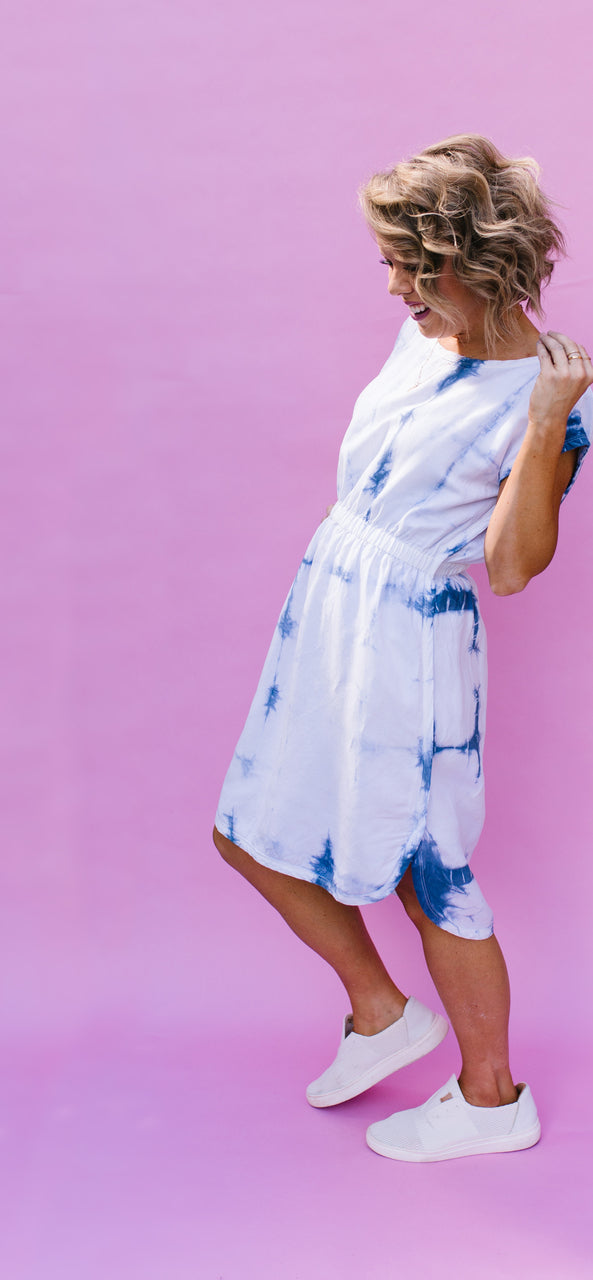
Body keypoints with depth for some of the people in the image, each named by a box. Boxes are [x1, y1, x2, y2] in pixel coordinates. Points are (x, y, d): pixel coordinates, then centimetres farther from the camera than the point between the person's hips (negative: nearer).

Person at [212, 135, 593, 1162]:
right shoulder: (423, 338, 7)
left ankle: (492, 1098, 28)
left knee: (426, 875, 4)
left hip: (413, 642, -8)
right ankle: (382, 1015, 35)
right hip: (325, 612, 9)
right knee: (255, 834, 15)